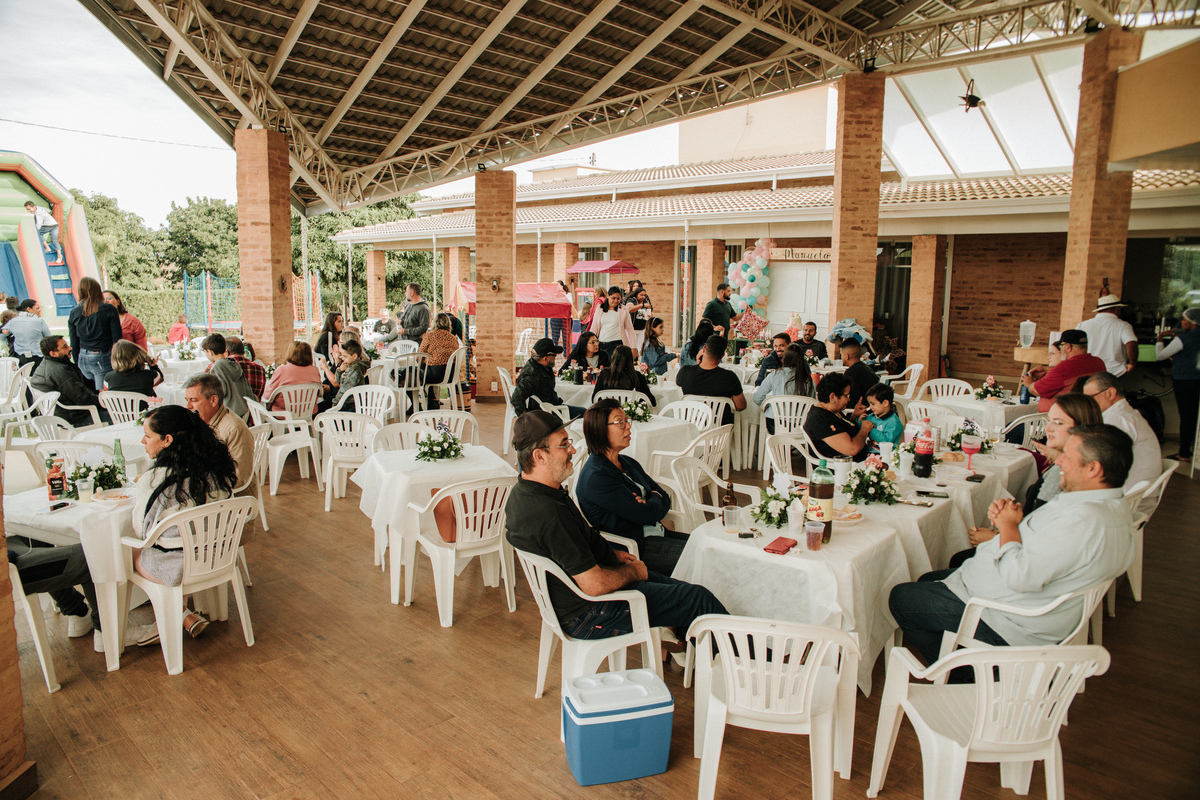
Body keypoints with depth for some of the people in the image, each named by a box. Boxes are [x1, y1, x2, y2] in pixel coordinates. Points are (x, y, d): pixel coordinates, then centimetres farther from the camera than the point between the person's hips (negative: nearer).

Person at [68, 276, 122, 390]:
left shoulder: (74, 313, 4)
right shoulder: (109, 310, -7)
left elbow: (74, 344, 9)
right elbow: (117, 339, -8)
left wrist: (77, 363, 20)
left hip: (83, 359, 4)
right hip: (102, 359, -4)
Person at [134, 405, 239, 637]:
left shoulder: (152, 482, -24)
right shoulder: (221, 466, -10)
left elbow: (141, 530, -8)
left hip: (177, 567, -5)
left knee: (128, 549, 24)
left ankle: (182, 616, 24)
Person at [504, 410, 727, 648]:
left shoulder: (524, 492, 1)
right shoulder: (549, 513, -33)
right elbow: (594, 585, -31)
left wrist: (612, 554, 9)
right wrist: (634, 571, -12)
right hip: (591, 615, -10)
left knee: (685, 590, 16)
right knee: (699, 600, -2)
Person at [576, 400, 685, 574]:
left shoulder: (628, 463, 12)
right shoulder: (596, 477, -19)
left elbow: (665, 499, 10)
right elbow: (648, 514, -19)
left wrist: (647, 504, -13)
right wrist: (655, 499, 3)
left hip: (657, 533, 9)